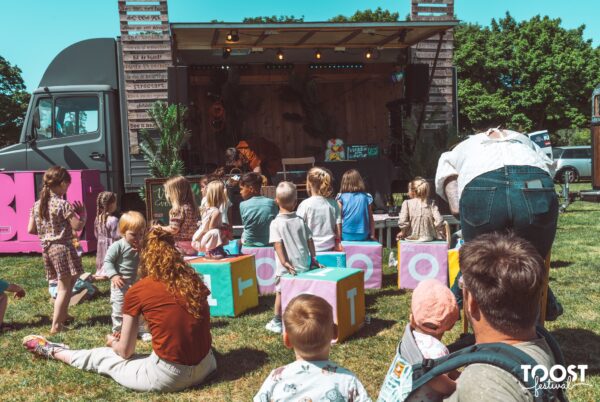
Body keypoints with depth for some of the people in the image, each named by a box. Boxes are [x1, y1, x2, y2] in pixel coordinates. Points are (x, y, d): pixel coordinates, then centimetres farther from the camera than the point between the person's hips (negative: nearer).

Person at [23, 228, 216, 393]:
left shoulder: (137, 291, -5)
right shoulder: (194, 282, 6)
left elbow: (125, 351, 4)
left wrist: (112, 341, 27)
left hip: (167, 376, -4)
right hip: (204, 368, 4)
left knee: (102, 357, 19)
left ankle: (51, 350, 44)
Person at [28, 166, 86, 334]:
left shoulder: (37, 205, 6)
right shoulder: (63, 204, -14)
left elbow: (31, 229, 9)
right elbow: (77, 227, -13)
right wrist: (83, 215, 4)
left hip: (47, 249, 8)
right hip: (63, 247, -7)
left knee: (67, 283, 22)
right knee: (64, 287, -1)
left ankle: (63, 315, 34)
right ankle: (56, 325, -3)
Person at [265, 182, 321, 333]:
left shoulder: (276, 223, -10)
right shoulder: (300, 220, 2)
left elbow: (278, 244, -17)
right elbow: (309, 240, 5)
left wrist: (284, 263, -18)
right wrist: (313, 258, 13)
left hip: (286, 267, -3)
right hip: (303, 264, 4)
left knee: (280, 293, 10)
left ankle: (277, 323, 18)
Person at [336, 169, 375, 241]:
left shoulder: (341, 197, -2)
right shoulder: (367, 197, 4)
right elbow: (371, 219, 7)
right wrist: (372, 235, 16)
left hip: (346, 236, -2)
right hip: (363, 236, 3)